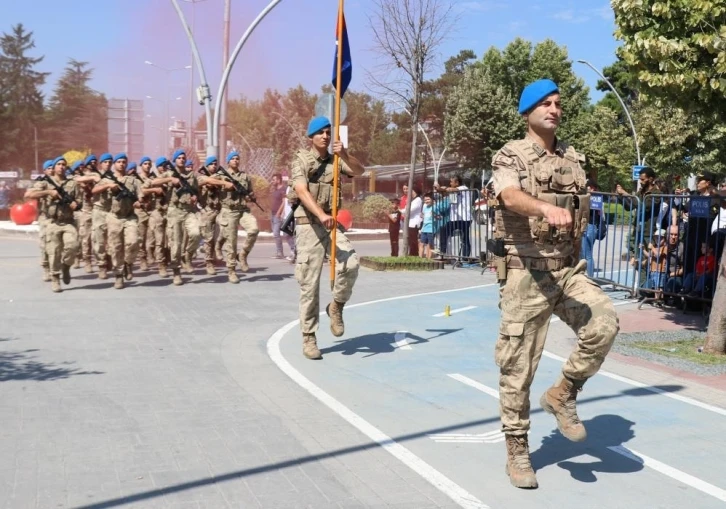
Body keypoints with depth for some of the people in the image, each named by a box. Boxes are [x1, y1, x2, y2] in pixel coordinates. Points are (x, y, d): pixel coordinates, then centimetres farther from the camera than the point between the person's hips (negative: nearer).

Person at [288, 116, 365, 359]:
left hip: (331, 224, 4)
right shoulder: (301, 160, -2)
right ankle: (309, 338, 6)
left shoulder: (335, 161, 12)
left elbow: (359, 171, -4)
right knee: (309, 283, -3)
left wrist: (345, 155, -24)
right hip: (308, 225, -4)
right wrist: (321, 215, -34)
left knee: (351, 264, -20)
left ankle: (336, 307, 7)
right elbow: (302, 192, -18)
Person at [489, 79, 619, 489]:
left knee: (604, 324, -21)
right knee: (518, 365, 1)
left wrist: (575, 262, 17)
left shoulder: (574, 158, 13)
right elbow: (512, 197, -26)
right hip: (526, 272, -4)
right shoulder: (510, 156, -4)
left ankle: (563, 394, 4)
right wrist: (547, 208, -46)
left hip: (569, 269, 5)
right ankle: (517, 451, 16)